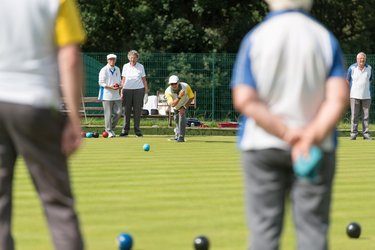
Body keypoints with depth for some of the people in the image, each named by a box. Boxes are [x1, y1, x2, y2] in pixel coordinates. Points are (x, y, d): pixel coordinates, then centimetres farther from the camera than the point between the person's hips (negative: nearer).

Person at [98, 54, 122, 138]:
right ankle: (109, 131, 2)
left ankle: (112, 128, 17)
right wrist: (111, 87, -19)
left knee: (118, 112, 0)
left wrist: (118, 86, 0)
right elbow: (101, 83, -9)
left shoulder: (117, 69, 14)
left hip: (116, 95, 6)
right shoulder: (104, 70, -6)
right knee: (108, 113, -6)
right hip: (107, 94, -6)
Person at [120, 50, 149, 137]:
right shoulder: (125, 66, 7)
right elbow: (123, 80, 10)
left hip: (139, 90, -1)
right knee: (127, 110, 0)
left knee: (137, 111, 0)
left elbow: (144, 80, 7)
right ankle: (125, 130, 4)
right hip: (127, 90, 1)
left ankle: (137, 130, 6)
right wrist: (121, 92, 3)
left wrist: (146, 92, 1)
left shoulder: (141, 67, 5)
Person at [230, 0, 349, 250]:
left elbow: (244, 100, -13)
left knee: (264, 229, 5)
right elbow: (339, 97, -13)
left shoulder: (255, 38, -4)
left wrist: (287, 133, -14)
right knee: (313, 228, 5)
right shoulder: (326, 38, -1)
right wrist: (313, 136, -20)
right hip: (317, 147, 0)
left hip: (262, 145, 0)